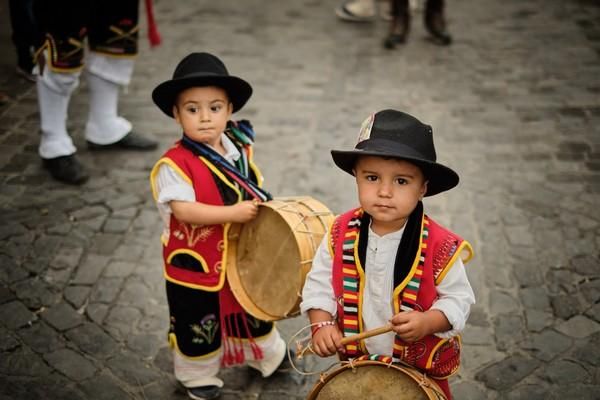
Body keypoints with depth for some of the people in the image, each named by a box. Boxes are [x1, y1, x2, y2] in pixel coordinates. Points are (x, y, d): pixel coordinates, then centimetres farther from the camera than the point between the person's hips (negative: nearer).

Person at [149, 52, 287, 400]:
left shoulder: (240, 149, -3)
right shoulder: (174, 164, -24)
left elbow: (256, 189, 11)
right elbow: (183, 210, -31)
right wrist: (232, 213, -36)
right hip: (195, 263, -5)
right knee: (199, 324, 14)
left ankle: (267, 354, 52)